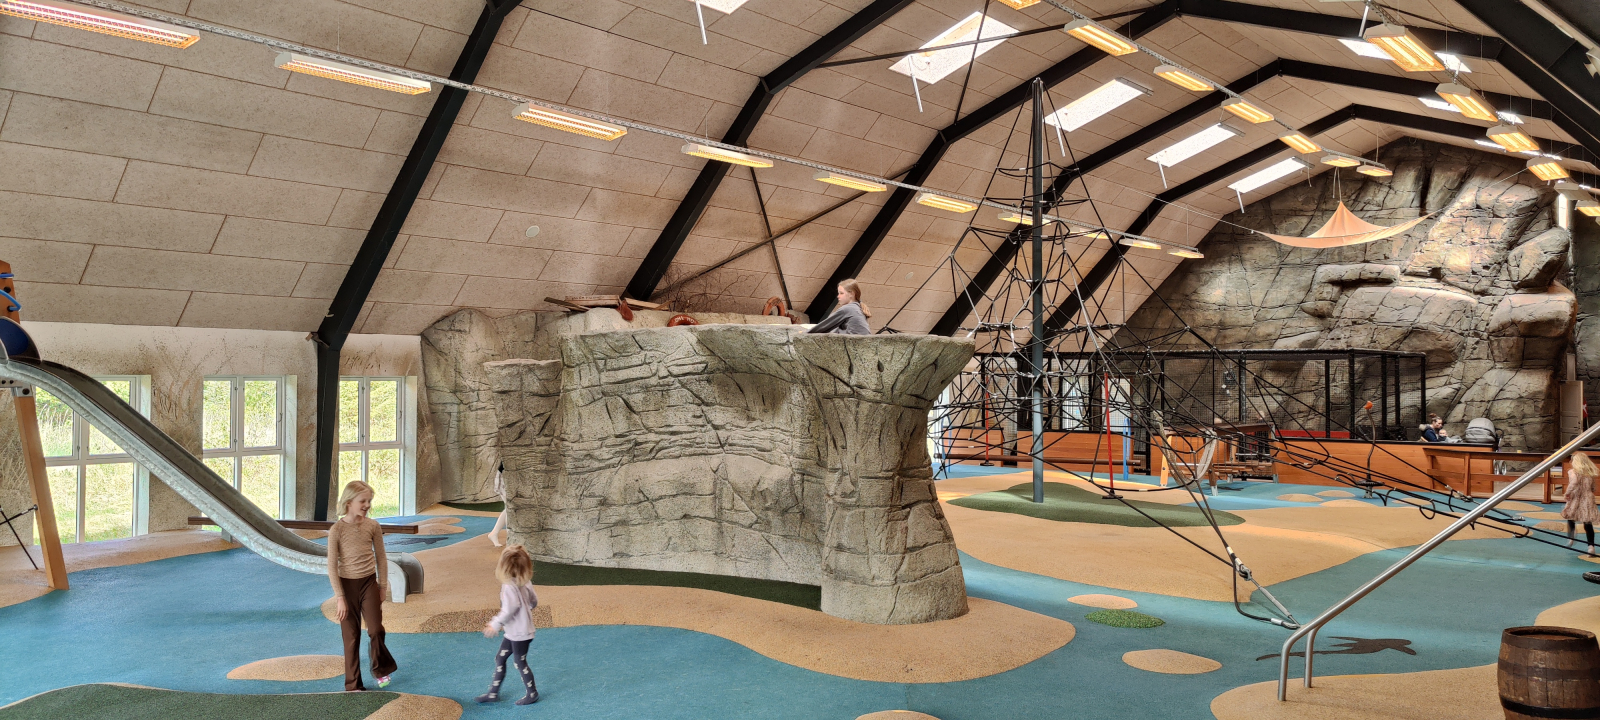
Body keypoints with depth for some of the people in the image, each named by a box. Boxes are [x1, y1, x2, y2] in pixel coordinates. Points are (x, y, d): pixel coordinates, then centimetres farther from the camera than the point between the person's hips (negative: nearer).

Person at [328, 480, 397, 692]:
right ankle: (353, 684, 17)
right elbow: (332, 566, -9)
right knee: (351, 636, 5)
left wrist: (383, 586, 8)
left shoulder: (373, 526, -3)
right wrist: (340, 598, -10)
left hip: (369, 582, 2)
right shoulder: (336, 530, -11)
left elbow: (381, 557, 7)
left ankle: (380, 668, 23)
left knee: (376, 630, -5)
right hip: (347, 584, -2)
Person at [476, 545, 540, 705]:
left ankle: (532, 694, 23)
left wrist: (495, 624, -22)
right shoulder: (525, 582, 0)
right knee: (500, 659, 16)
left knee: (520, 663, 7)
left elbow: (510, 609, -30)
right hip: (514, 632, 9)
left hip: (519, 633, -9)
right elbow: (534, 602, 6)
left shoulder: (509, 586, -24)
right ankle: (493, 693, 25)